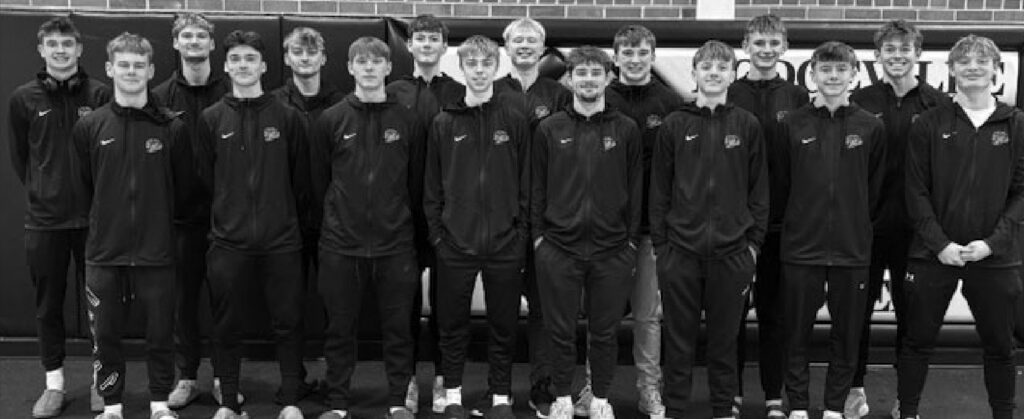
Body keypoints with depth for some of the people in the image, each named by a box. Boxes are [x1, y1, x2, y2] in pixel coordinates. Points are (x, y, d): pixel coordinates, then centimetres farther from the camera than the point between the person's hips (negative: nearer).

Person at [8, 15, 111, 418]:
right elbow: (19, 157, 11)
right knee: (47, 304, 9)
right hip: (43, 219, 2)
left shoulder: (100, 95, -2)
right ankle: (54, 383, 21)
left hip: (93, 216, -1)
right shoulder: (24, 98, 3)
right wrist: (42, 192, 9)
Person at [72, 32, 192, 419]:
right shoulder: (89, 127, 0)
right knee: (106, 334, 9)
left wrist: (157, 219, 8)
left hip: (156, 251, -1)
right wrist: (105, 220, 7)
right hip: (104, 252, 1)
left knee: (160, 332, 7)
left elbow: (182, 188, 5)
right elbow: (83, 187, 7)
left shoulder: (172, 128, -3)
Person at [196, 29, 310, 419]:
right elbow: (206, 179, 6)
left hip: (281, 241, -1)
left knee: (287, 323, 4)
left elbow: (301, 180, 5)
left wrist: (287, 219, 5)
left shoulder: (288, 117, 1)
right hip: (228, 242, 1)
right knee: (227, 325, 8)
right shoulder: (211, 118, 4)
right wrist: (227, 217, 4)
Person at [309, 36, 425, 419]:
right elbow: (319, 182, 7)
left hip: (395, 244, 0)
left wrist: (405, 221, 8)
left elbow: (416, 183, 8)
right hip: (341, 244, 0)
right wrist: (336, 217, 7)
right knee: (339, 328, 7)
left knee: (398, 327, 6)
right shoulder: (330, 120, 2)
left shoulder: (407, 121, 3)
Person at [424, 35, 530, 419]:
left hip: (504, 243, 0)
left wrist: (522, 232, -2)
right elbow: (432, 185, 5)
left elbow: (526, 182, 2)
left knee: (503, 325, 8)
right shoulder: (444, 123, 4)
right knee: (453, 324, 9)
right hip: (455, 243, 1)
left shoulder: (515, 120, 2)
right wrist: (436, 232, -1)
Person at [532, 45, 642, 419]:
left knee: (605, 331, 8)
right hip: (558, 247, 0)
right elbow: (537, 186, 6)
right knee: (561, 330, 7)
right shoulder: (549, 129, 4)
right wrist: (538, 234, 1)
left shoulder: (626, 130, 3)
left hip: (612, 249, 0)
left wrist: (632, 239, 1)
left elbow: (635, 189, 5)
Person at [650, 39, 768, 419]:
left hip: (731, 252, 0)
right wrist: (659, 242, 1)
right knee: (679, 338, 6)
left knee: (724, 338, 9)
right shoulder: (675, 125, 3)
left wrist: (754, 242, 1)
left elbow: (759, 189, 6)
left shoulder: (747, 125, 4)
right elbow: (659, 187, 5)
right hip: (681, 249, 0)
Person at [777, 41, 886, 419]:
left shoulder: (871, 127, 2)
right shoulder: (793, 125, 1)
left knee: (847, 334, 8)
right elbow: (780, 185, 3)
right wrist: (795, 225, 2)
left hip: (852, 249, 1)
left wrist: (858, 227, 6)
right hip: (800, 247, 0)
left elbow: (875, 189, 6)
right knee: (797, 333, 6)